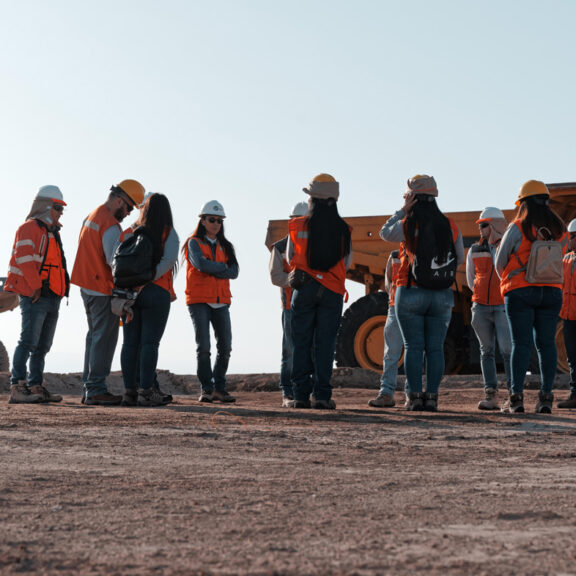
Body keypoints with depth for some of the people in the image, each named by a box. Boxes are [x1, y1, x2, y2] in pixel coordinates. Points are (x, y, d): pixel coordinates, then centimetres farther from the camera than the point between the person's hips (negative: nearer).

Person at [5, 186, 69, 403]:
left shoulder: (52, 233, 25)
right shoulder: (29, 228, -4)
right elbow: (24, 258, -15)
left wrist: (62, 289, 16)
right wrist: (36, 287, -20)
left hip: (52, 298, 9)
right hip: (35, 296, -9)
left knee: (42, 346, 10)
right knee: (28, 342, -15)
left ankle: (36, 386, 15)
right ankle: (17, 388, -18)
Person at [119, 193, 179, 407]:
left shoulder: (133, 232, 9)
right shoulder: (168, 233, 1)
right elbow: (168, 260, -14)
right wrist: (147, 280, -15)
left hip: (130, 292, 4)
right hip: (156, 293, -3)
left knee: (130, 342, 6)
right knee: (150, 342, -4)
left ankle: (129, 391, 6)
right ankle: (145, 392, -9)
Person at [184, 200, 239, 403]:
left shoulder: (225, 246, 17)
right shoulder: (194, 243, 4)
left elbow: (234, 272, 2)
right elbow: (201, 264, -15)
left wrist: (211, 269, -8)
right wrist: (223, 267, -3)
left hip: (221, 302, 4)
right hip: (199, 300, -4)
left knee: (225, 347, -2)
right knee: (203, 347, -9)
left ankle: (220, 388, 8)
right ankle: (206, 389, -3)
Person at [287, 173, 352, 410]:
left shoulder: (298, 226, -1)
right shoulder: (342, 229, -2)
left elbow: (290, 258, 10)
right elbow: (347, 262, 7)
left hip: (304, 290, 0)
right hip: (332, 291, 0)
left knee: (301, 343, 6)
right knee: (324, 343, 2)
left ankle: (301, 394, 4)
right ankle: (322, 395, -2)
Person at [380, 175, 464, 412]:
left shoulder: (408, 225, -9)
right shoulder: (450, 226, 1)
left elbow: (385, 233, 10)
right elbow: (460, 258, 11)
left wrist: (402, 211, 11)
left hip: (410, 293, -3)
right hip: (442, 295, 3)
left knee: (413, 346, 1)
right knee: (435, 348, 5)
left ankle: (414, 396, -2)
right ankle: (432, 396, 3)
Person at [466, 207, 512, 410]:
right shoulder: (475, 250, 8)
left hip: (504, 307, -4)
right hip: (481, 307, 4)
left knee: (507, 350, -12)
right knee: (487, 351, 3)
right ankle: (490, 395, 4)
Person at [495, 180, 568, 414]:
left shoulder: (517, 228, -6)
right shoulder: (560, 230, 6)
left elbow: (500, 262, 2)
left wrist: (508, 281, 21)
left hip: (520, 292, -3)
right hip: (552, 291, 3)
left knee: (521, 343, -4)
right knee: (546, 343, 4)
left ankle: (516, 397, -7)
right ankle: (546, 396, 2)